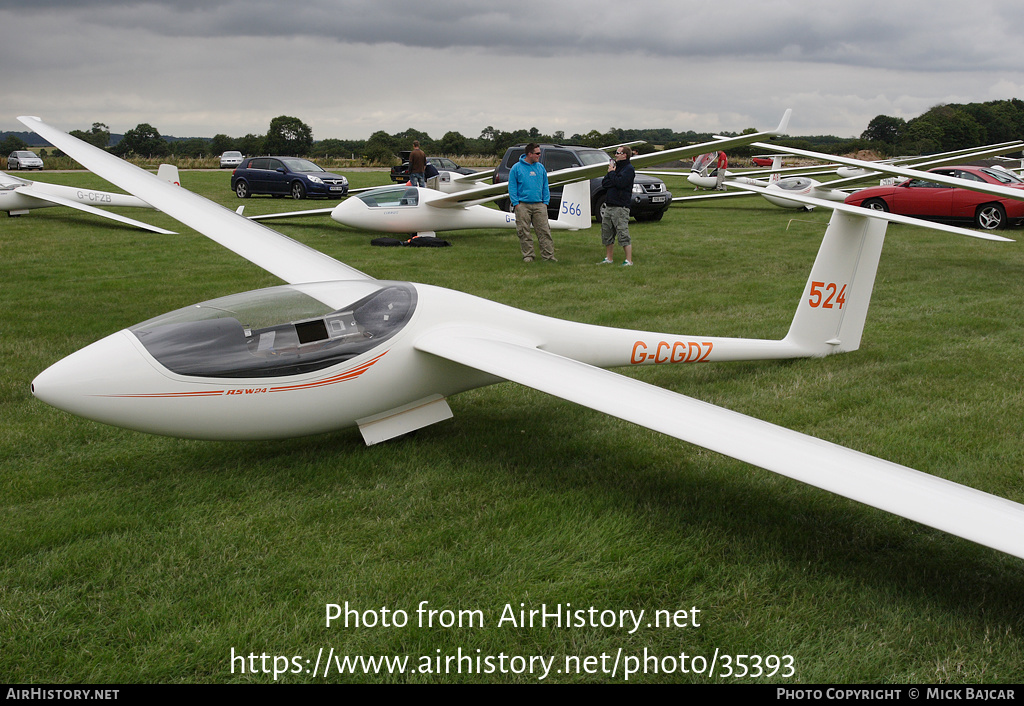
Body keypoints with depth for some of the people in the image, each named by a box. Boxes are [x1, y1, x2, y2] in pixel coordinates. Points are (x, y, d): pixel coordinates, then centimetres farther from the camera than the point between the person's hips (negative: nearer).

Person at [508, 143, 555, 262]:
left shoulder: (541, 167, 11)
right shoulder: (516, 168, 0)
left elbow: (545, 186, 15)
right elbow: (512, 187, 0)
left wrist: (545, 202, 6)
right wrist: (516, 203, -7)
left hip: (539, 205, 3)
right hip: (523, 205, -3)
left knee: (544, 230, -2)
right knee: (524, 232, 0)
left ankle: (548, 255, 1)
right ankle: (528, 255, 9)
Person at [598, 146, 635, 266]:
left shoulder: (629, 169, -6)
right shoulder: (615, 166, 20)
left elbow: (620, 183, -21)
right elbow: (604, 183, 12)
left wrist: (611, 173, -6)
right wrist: (611, 173, -6)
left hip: (620, 207, -9)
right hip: (608, 206, 9)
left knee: (623, 235, -10)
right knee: (606, 235, 11)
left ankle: (629, 261, -8)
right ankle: (608, 259, 21)